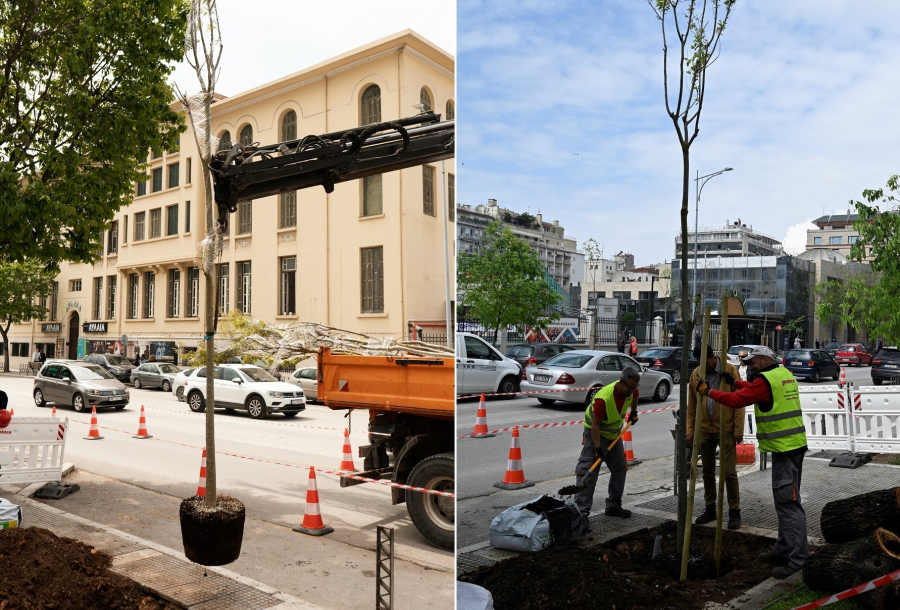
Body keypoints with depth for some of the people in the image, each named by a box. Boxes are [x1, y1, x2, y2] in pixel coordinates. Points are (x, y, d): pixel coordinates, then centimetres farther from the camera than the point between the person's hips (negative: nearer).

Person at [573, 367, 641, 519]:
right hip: (595, 433, -8)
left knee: (620, 469, 10)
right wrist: (598, 448, -32)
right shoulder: (604, 398, -35)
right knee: (588, 472, -14)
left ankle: (613, 506, 21)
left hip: (614, 434, 8)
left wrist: (633, 413, 27)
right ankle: (581, 510, -14)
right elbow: (595, 424, -30)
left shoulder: (631, 390, -14)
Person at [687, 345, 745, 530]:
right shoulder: (696, 374, 3)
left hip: (726, 430, -4)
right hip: (704, 430, 4)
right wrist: (690, 431, 5)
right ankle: (710, 508, 25)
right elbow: (691, 406, 7)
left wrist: (738, 430, -10)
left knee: (728, 472, -2)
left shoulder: (729, 370, -8)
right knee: (708, 472, 13)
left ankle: (734, 511, 11)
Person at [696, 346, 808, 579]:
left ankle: (797, 559, -6)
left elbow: (736, 400, -14)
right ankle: (783, 551, 24)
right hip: (793, 444, 10)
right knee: (785, 500, 16)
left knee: (788, 502, -8)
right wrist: (735, 382, 24)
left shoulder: (766, 380, -14)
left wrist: (708, 391, -5)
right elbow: (755, 390, 29)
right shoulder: (785, 374, 15)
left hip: (784, 447, -10)